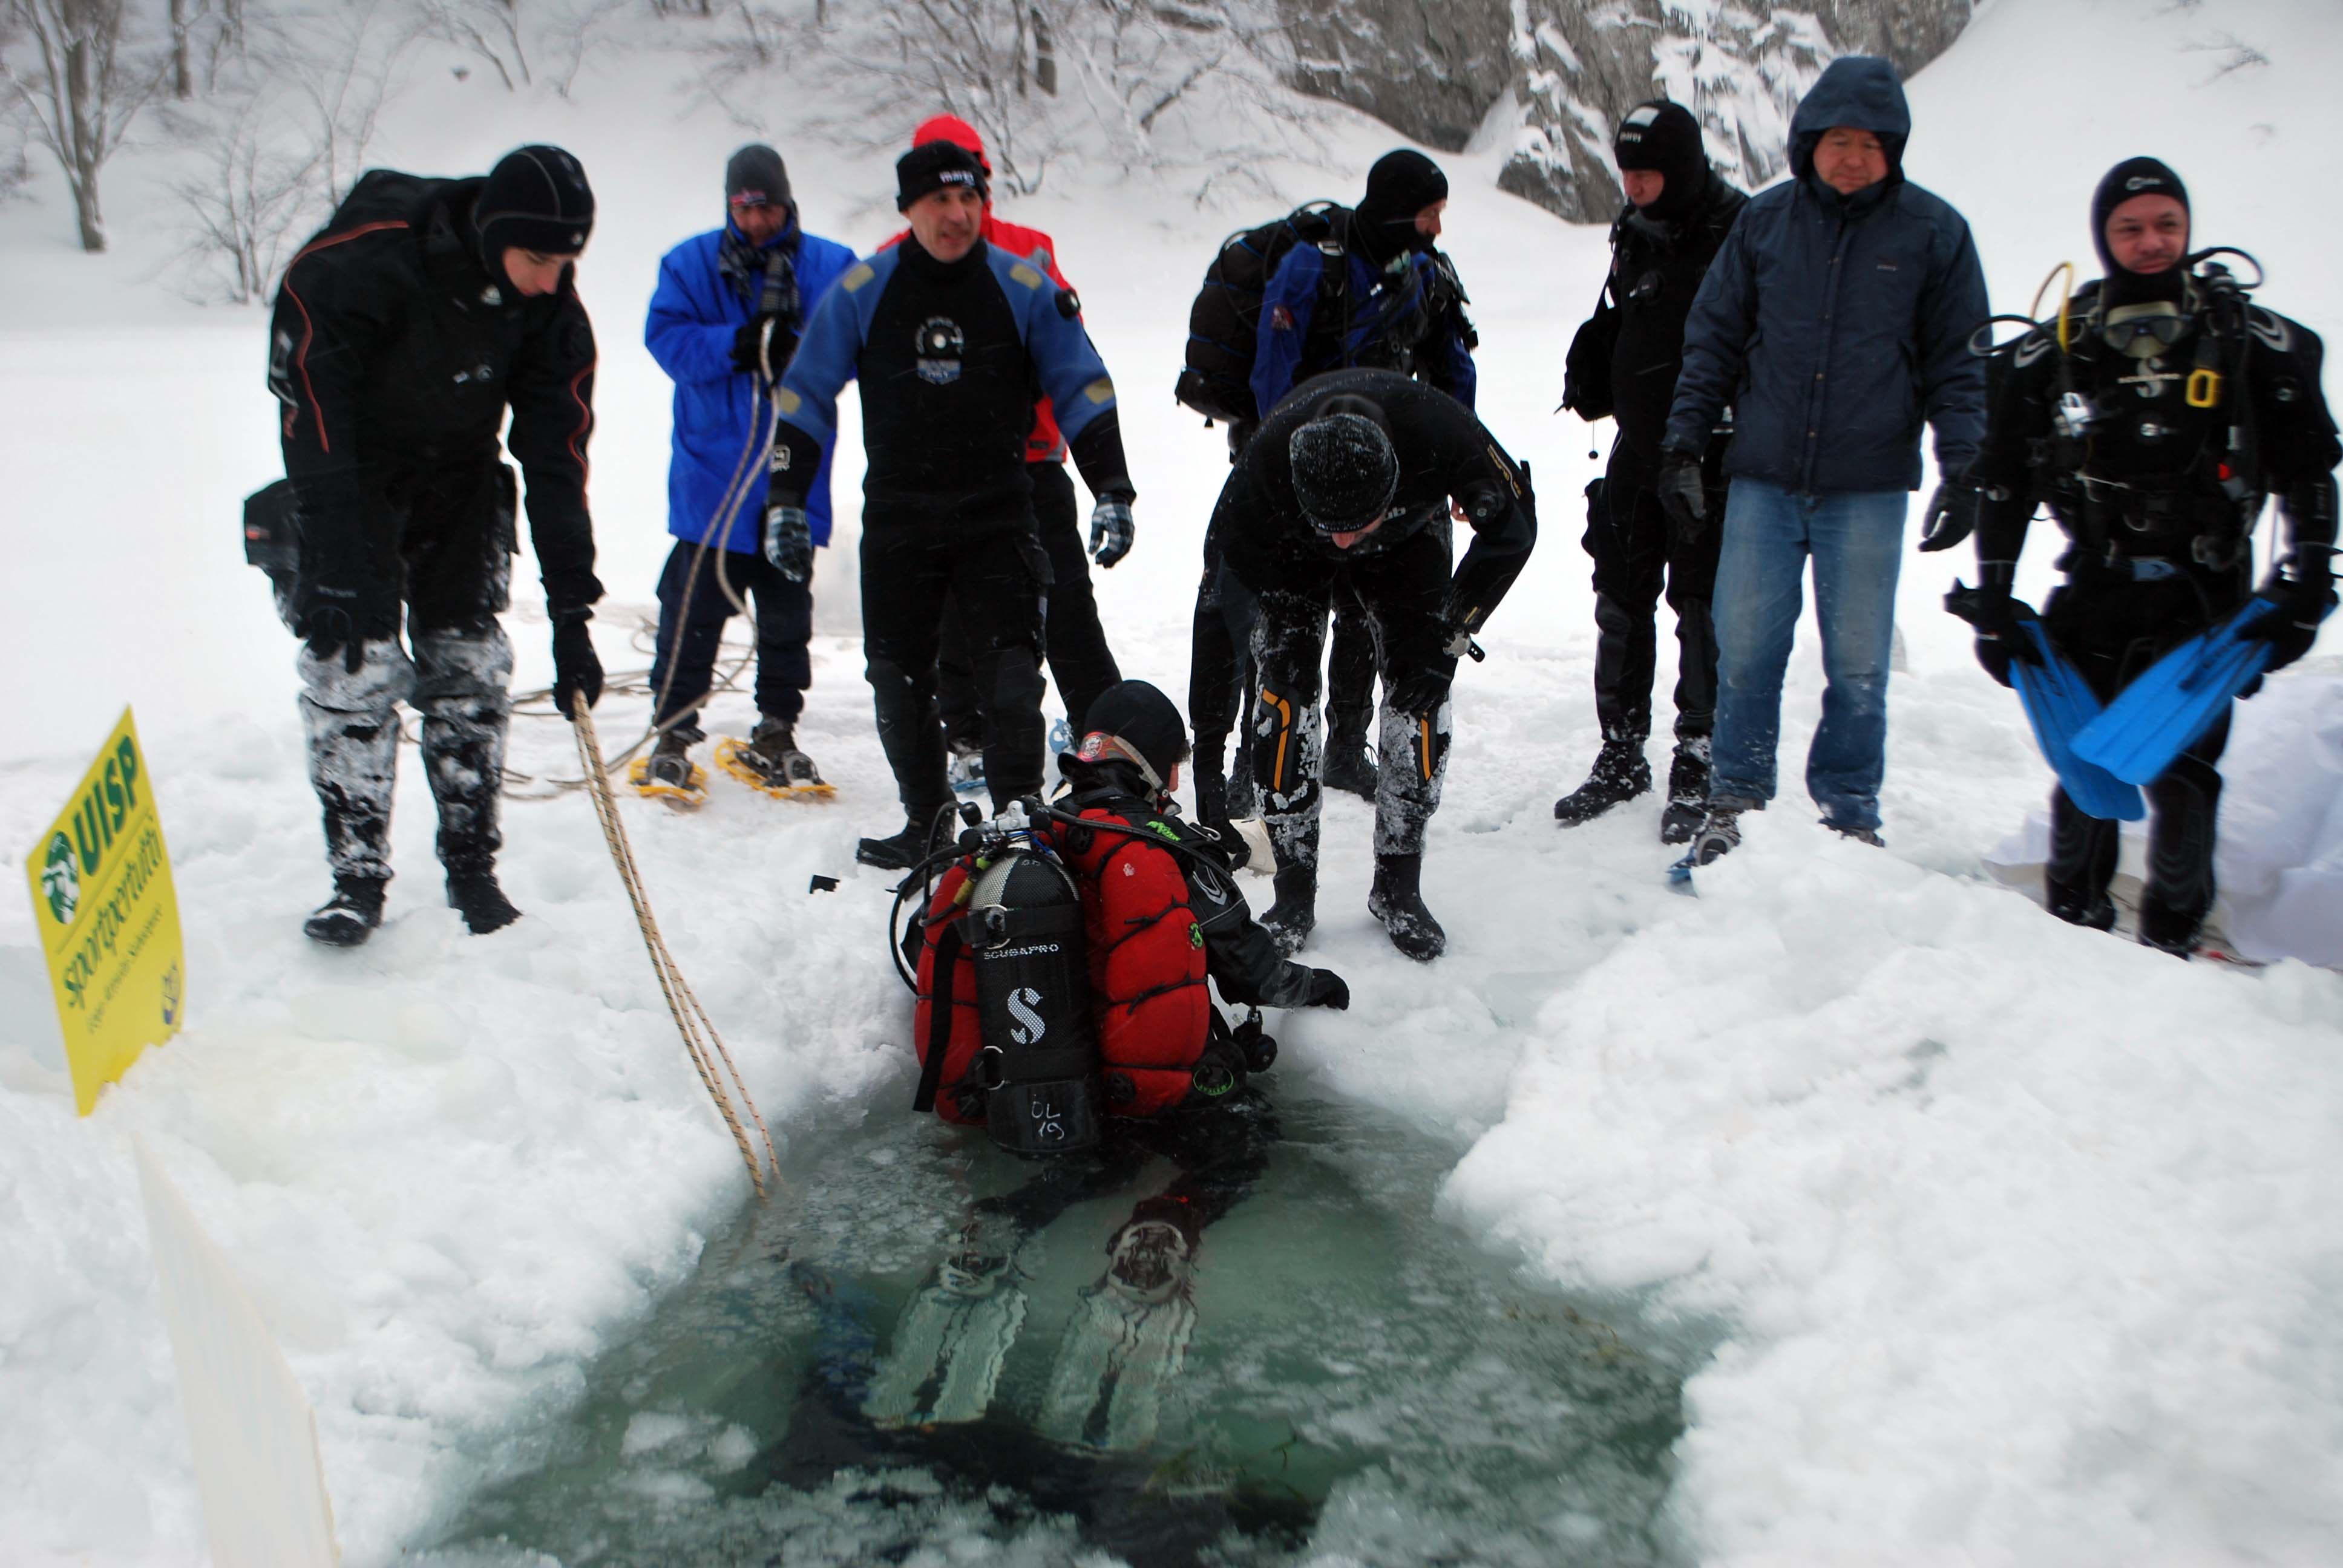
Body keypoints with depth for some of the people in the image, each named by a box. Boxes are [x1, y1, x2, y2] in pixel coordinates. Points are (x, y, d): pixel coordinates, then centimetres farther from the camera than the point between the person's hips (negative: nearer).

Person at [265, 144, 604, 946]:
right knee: (354, 660, -12)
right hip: (352, 470, -3)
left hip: (461, 475, 4)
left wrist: (571, 611, -17)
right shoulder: (361, 259, -29)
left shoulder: (553, 307, -16)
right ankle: (358, 876, -2)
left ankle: (473, 868, 11)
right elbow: (311, 412, -28)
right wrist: (333, 569, -33)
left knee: (469, 663, 0)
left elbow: (557, 458, -14)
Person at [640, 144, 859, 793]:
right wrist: (733, 346, -19)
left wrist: (795, 347, -19)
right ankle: (673, 731, 10)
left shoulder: (831, 267, 5)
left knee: (788, 611, 9)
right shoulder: (691, 264, 5)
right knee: (694, 606, -1)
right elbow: (665, 337, -5)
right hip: (710, 473, -1)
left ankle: (776, 733, 22)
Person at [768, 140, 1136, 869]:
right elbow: (806, 395, 7)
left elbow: (1083, 391, 6)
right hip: (897, 517, 2)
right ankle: (927, 824, 22)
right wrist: (786, 495, 1)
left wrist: (1112, 488, -1)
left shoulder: (1024, 287, 0)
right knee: (899, 677, 7)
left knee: (1011, 670, -10)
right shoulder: (863, 290, 1)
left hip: (1000, 515, -1)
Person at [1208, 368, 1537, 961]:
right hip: (1291, 546, 0)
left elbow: (1512, 527, -20)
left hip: (1409, 536, 1)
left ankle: (1399, 890, 2)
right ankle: (1293, 896, -3)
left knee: (1420, 694, -12)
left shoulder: (1441, 434, -40)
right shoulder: (1265, 462, -40)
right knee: (1284, 692, -15)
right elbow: (1231, 576, -23)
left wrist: (1449, 636, -21)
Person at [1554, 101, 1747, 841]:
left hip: (1710, 462, -7)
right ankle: (1621, 757, 24)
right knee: (1620, 604, 11)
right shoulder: (1635, 231, 10)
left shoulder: (1740, 232, -13)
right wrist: (1591, 375, 5)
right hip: (1639, 453, 7)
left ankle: (1697, 766, 10)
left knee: (1702, 613, -2)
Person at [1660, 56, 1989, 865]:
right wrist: (1683, 442, 5)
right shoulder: (1765, 220, 5)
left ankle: (1849, 814, 20)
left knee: (1858, 661, 4)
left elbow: (1957, 363, 4)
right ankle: (1735, 800, 19)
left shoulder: (1932, 231, 0)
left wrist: (1962, 467, -5)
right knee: (1745, 646, 3)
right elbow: (1714, 338, 10)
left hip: (1867, 489, -1)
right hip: (1763, 479, 1)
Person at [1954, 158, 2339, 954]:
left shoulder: (2253, 343, 2)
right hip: (2092, 595, 1)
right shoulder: (2053, 352, 2)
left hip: (2207, 599, -1)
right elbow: (2000, 483, 7)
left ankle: (2172, 939, 9)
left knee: (2181, 768, -7)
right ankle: (2075, 919, 20)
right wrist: (1992, 605, 4)